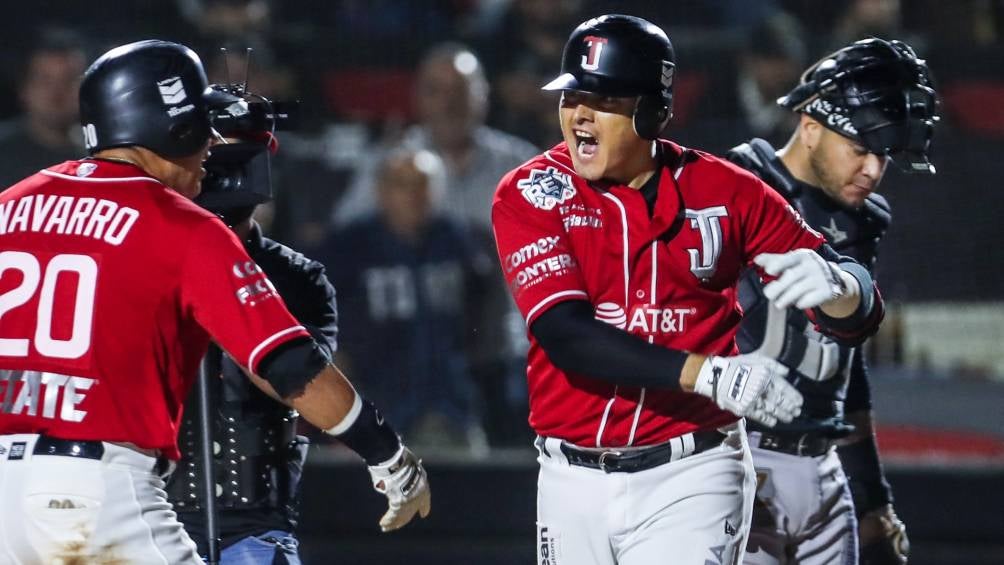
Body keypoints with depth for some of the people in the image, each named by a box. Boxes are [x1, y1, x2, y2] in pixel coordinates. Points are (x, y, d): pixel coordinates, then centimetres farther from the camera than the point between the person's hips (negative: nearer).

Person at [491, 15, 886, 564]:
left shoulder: (723, 191, -1)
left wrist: (833, 285, -27)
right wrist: (707, 374, -30)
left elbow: (859, 314, 0)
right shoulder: (530, 194, -4)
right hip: (573, 479, 1)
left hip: (689, 478, -1)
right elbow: (565, 334, -18)